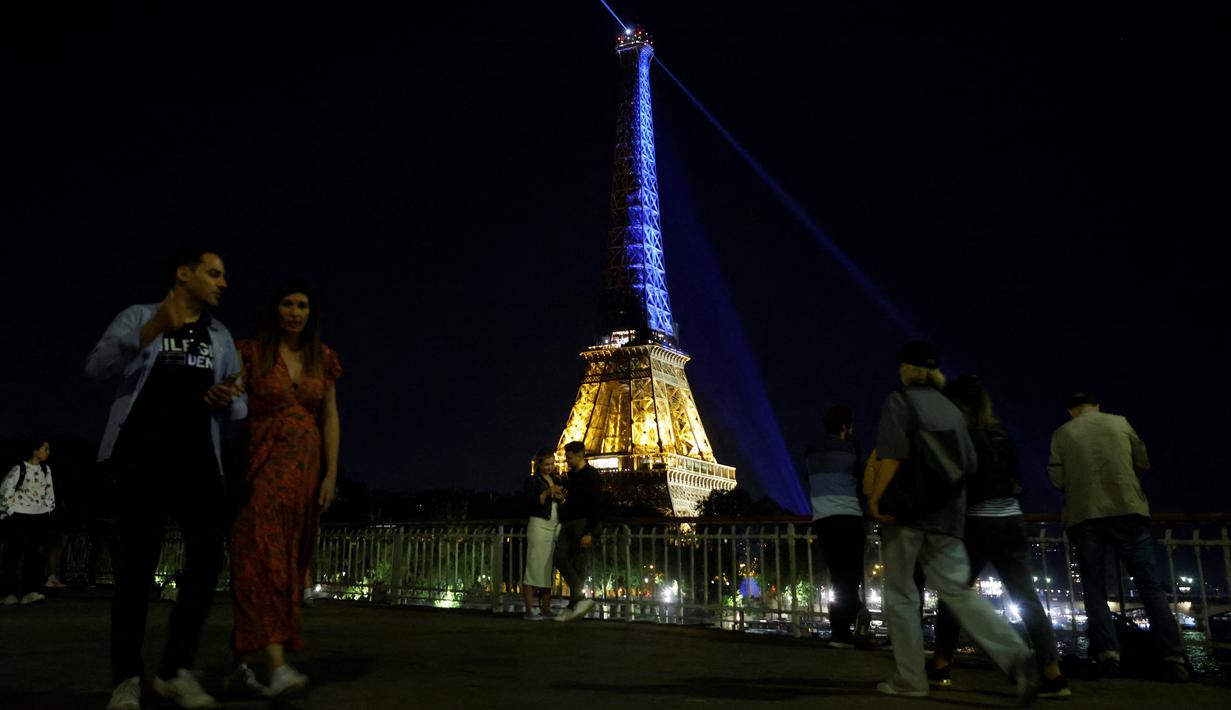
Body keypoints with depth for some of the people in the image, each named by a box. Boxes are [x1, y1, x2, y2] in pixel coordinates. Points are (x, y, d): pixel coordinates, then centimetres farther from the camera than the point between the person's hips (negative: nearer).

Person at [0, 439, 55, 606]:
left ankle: (30, 592, -2)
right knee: (14, 555, -1)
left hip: (41, 517, 5)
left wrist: (49, 509, 12)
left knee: (36, 555, -2)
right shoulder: (19, 469, -8)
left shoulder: (46, 469, 10)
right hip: (19, 518, -5)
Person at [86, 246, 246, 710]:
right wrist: (152, 331, -25)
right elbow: (97, 368, -10)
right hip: (143, 457, -3)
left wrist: (228, 399, -7)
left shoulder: (220, 336, 19)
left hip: (197, 460, 4)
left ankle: (176, 670, 4)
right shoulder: (137, 317, 8)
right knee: (138, 563, -2)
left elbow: (240, 408, 18)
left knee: (208, 556, -7)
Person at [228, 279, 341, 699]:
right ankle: (277, 666, -22)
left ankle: (240, 666, 17)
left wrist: (331, 474, 2)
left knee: (287, 563, 5)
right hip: (263, 465, -4)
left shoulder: (323, 358, 9)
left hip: (305, 467, 4)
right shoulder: (252, 352, 1)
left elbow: (330, 418, 8)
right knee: (263, 558, -15)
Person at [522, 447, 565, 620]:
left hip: (556, 526, 6)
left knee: (550, 569, 7)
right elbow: (531, 503, -12)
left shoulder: (556, 481, 16)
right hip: (539, 525, -6)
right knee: (534, 567, -7)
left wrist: (561, 497, 0)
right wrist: (547, 493, -23)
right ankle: (529, 610, -5)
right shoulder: (532, 480, -2)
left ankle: (546, 609, 12)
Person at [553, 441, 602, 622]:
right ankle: (580, 599, -6)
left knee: (578, 566, -9)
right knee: (561, 558, -6)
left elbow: (596, 505, -15)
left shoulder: (591, 475, -8)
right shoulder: (570, 475, 17)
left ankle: (574, 606, -4)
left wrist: (589, 532, -20)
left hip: (584, 523, -8)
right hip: (569, 524, 8)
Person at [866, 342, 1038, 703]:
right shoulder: (951, 408, 14)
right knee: (958, 589, 5)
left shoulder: (899, 401, -5)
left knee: (900, 593, 6)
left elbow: (891, 456, -17)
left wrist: (876, 499, -13)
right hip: (946, 512, 6)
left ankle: (910, 678, 10)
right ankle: (1016, 656, -13)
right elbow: (968, 464, 15)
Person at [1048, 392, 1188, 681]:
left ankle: (1107, 653, -6)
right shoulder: (1120, 423, 8)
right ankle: (1173, 657, -1)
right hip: (1126, 509, 1)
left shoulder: (1062, 434, 5)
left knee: (1094, 588, 5)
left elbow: (1057, 478, 2)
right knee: (1150, 585, 4)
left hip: (1084, 515, 0)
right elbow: (1143, 462, 16)